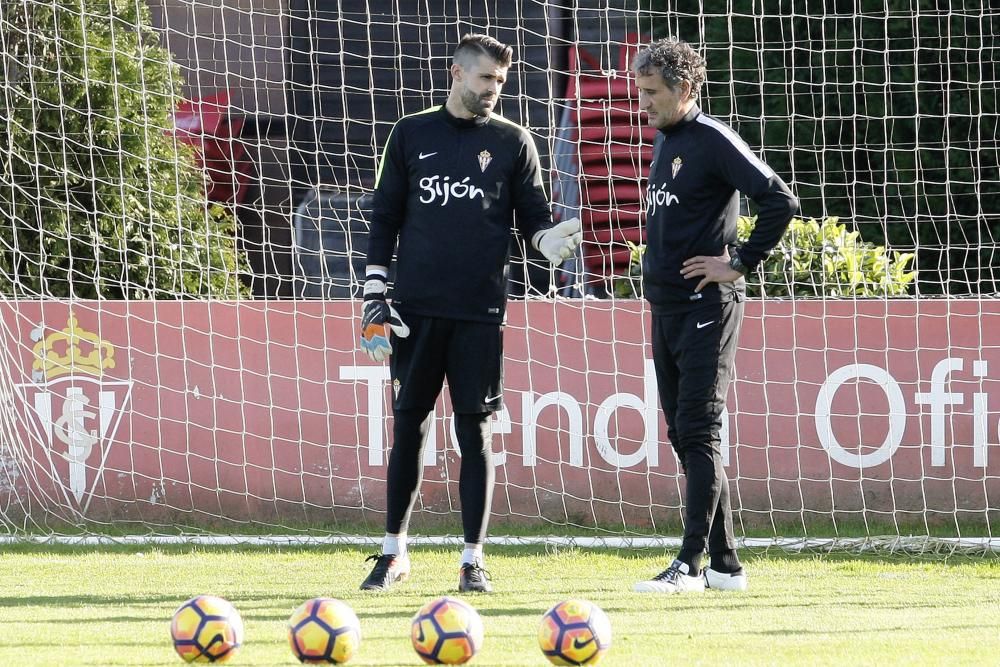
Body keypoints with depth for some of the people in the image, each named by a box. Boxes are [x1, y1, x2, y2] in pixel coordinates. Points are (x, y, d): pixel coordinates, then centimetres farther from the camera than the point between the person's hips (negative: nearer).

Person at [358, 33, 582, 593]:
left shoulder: (513, 142, 7)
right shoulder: (412, 134, 9)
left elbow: (534, 217, 8)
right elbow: (385, 217, 11)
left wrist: (555, 239, -16)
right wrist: (374, 296, 4)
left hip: (479, 309, -1)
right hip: (416, 305, 1)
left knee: (474, 430, -1)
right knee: (409, 425, 5)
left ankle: (474, 558, 5)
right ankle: (394, 552, 15)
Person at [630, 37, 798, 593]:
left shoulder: (713, 141, -11)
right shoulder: (665, 142, 15)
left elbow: (782, 202, -17)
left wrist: (739, 263, -15)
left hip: (707, 307, -9)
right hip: (667, 307, 9)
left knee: (698, 432, -11)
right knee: (684, 436, 9)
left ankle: (691, 563, -13)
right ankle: (725, 563, 14)